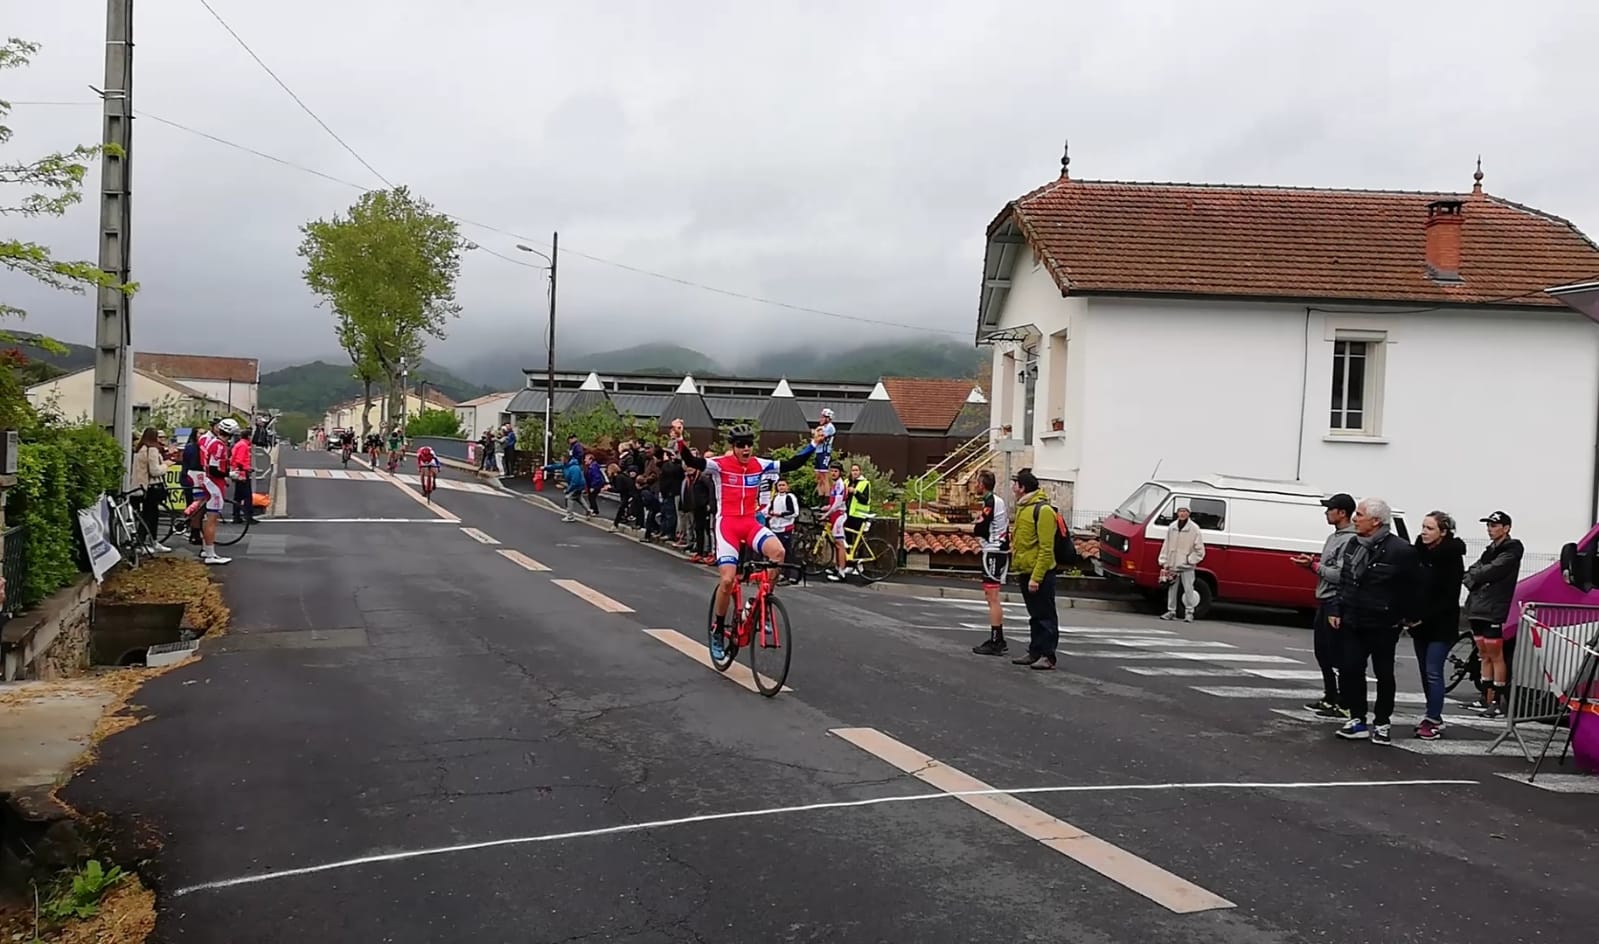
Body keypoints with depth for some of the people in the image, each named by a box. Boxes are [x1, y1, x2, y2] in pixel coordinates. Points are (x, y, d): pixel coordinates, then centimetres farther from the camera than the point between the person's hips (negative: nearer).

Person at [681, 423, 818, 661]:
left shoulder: (759, 465, 5)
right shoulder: (720, 464, -7)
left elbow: (791, 464, 7)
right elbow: (692, 462, -22)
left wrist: (813, 444, 3)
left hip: (751, 523, 3)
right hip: (726, 523, -3)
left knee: (777, 551, -28)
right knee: (727, 580, -16)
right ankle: (717, 631, 7)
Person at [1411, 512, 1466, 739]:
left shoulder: (1452, 556, -12)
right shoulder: (1419, 552, 5)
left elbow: (1450, 597, -13)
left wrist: (1425, 617, -17)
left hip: (1442, 625, -6)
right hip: (1420, 624, 6)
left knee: (1433, 672, -6)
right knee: (1425, 672, 10)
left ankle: (1433, 721, -1)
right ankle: (1433, 716, 19)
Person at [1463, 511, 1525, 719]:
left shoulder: (1512, 550, -3)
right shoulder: (1490, 550, 22)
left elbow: (1493, 570, -15)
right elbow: (1473, 571, 13)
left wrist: (1472, 577, -3)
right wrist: (1471, 578, -8)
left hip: (1494, 610, -8)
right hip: (1478, 608, 8)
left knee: (1495, 656, -6)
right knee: (1485, 656, 10)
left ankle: (1498, 702, -3)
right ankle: (1486, 699, 15)